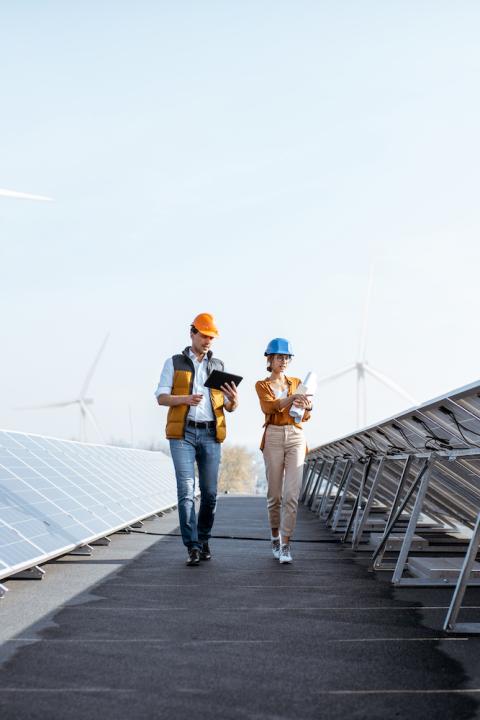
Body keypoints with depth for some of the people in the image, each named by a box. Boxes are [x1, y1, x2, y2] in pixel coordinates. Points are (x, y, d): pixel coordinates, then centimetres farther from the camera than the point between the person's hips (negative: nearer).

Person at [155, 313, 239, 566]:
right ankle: (193, 547, -11)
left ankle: (203, 540, 20)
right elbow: (161, 398, 1)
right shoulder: (174, 363, 8)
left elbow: (229, 407, 13)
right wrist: (186, 399, -18)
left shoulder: (218, 366, 15)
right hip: (183, 433, -3)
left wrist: (234, 401, -12)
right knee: (186, 490, -10)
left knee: (209, 492, 3)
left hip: (210, 435, 3)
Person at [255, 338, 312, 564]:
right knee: (275, 493, 4)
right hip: (273, 437, -1)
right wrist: (292, 398, -32)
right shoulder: (262, 385, 6)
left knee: (292, 493, -10)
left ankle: (285, 545, -9)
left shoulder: (297, 383, 14)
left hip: (296, 437, 1)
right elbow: (269, 407, -15)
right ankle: (275, 537, 24)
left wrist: (307, 406, -19)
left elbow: (305, 417, 5)